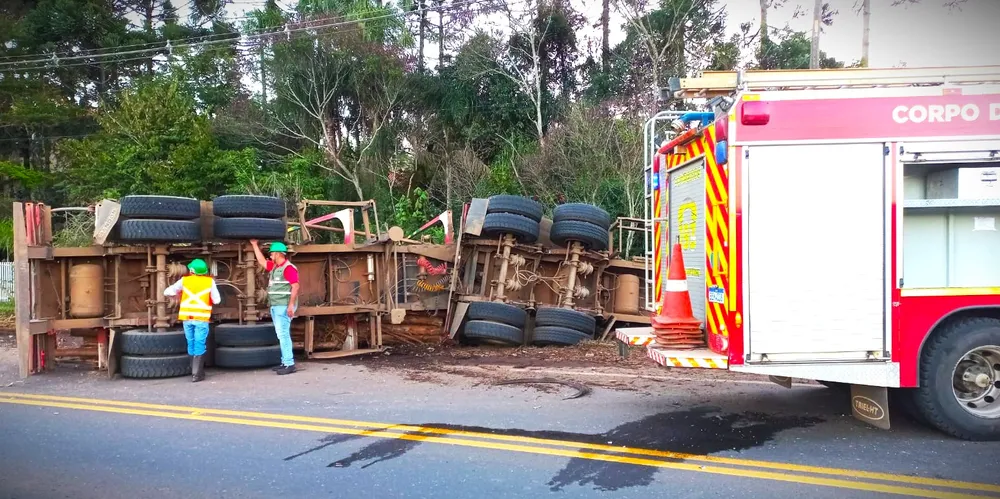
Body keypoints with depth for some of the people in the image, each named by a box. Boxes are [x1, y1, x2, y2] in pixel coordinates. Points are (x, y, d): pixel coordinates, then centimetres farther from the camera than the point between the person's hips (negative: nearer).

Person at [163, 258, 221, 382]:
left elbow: (167, 292, 8)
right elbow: (217, 300, 0)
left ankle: (196, 370, 23)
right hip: (201, 318, -2)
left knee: (191, 344, 15)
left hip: (187, 317, 3)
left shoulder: (184, 280, 5)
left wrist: (177, 293, 26)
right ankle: (196, 374, -4)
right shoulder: (210, 281, 1)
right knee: (199, 345, 0)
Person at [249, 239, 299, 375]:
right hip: (275, 306, 10)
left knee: (283, 334, -12)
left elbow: (295, 286, -20)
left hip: (283, 307, -10)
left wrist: (291, 305, -25)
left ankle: (289, 364, -11)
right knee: (281, 335, 10)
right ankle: (285, 362, 14)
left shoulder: (288, 268, -14)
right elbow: (261, 261, 29)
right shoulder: (274, 267, 15)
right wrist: (255, 245, 28)